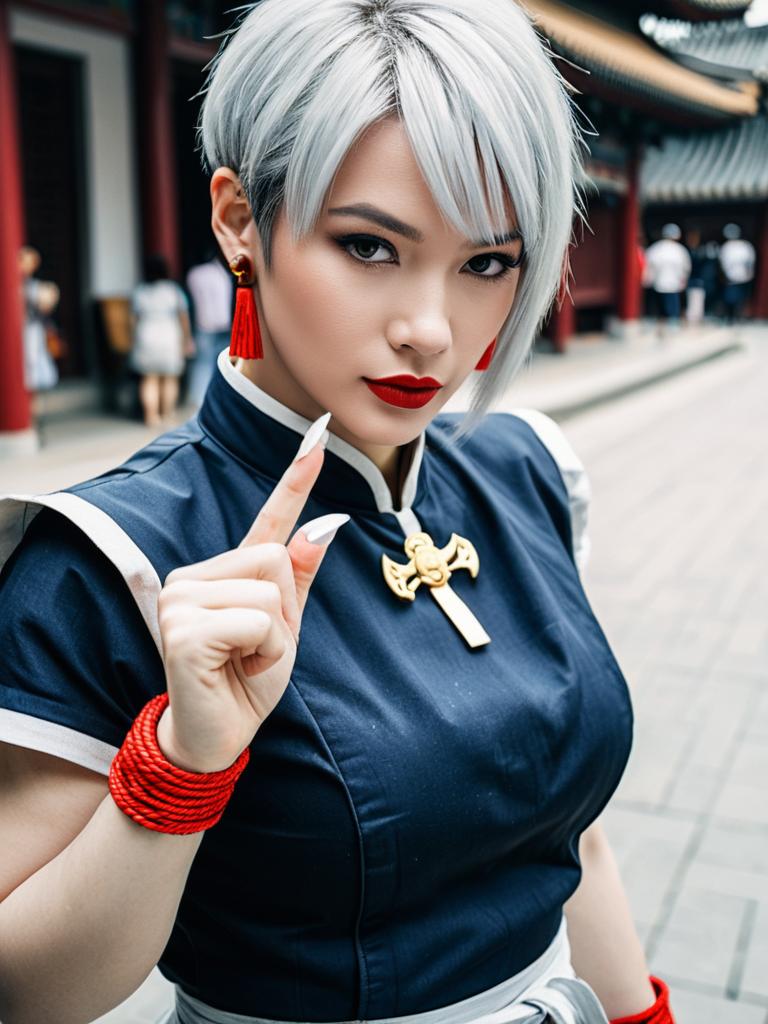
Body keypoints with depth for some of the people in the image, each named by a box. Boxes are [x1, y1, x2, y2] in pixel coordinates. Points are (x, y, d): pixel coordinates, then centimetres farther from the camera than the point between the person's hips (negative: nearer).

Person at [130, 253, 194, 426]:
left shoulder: (138, 291, 0)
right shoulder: (174, 290, -5)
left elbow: (134, 318, 2)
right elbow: (184, 318, -4)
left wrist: (135, 339, 12)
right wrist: (187, 339, 4)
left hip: (146, 339, 1)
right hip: (170, 338, -1)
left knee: (149, 379, 7)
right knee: (170, 379, 9)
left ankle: (151, 416, 2)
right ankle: (167, 415, 10)